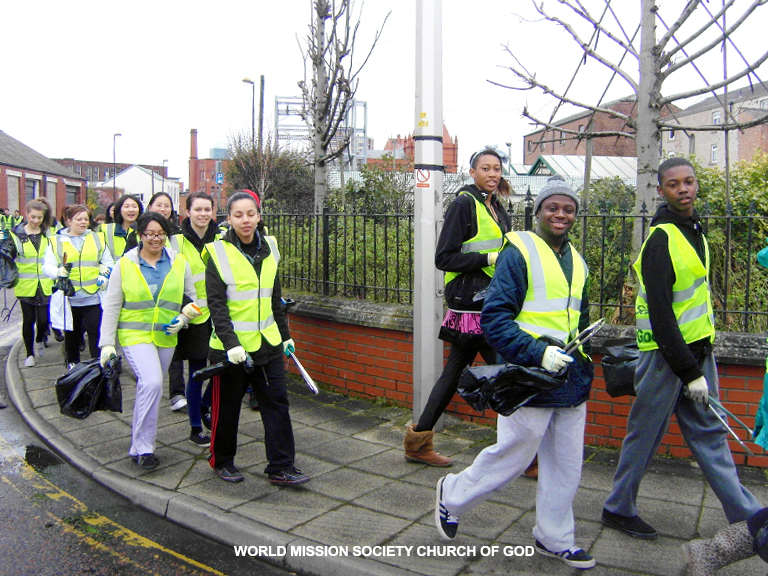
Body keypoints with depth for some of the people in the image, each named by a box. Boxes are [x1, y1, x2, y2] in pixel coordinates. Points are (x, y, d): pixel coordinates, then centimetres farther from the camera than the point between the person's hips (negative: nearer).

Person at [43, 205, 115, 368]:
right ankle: (72, 364, 31)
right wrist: (58, 272, -22)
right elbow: (47, 267, 0)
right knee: (72, 333, 14)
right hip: (69, 297, 0)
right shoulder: (57, 241, 6)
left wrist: (105, 276, -6)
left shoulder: (97, 238, 10)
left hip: (93, 297, 0)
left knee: (96, 332, -5)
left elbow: (109, 263, 14)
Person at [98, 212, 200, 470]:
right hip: (135, 334, -3)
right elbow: (111, 306, -1)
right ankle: (143, 447, -9)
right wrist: (107, 343, -6)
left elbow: (191, 297, 12)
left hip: (166, 336, 3)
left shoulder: (178, 262, 4)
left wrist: (183, 318, -7)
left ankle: (139, 444, 31)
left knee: (149, 387, 13)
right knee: (152, 383, -22)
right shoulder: (125, 264, -2)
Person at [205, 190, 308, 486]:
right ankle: (222, 461, 31)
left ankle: (281, 467, 12)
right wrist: (230, 343, -23)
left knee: (277, 402, 2)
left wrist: (285, 335, 18)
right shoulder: (219, 253, -9)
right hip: (231, 346, -4)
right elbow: (217, 304, -14)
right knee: (227, 406, 10)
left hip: (267, 343, 4)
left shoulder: (268, 249, 7)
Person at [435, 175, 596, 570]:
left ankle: (554, 540, 32)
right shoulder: (519, 253, -10)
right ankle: (452, 495, 27)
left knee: (566, 466, 14)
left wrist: (590, 346, 12)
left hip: (572, 380, 8)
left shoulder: (576, 261, 15)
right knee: (511, 457, 2)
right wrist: (537, 352, -23)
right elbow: (495, 318, -16)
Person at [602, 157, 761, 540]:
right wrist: (689, 372, -21)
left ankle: (745, 513, 22)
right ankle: (619, 509, 18)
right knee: (646, 433, 3)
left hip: (698, 347, 8)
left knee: (709, 432, 14)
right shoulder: (661, 240, -17)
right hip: (667, 352, -8)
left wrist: (698, 363, 19)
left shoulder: (693, 229, 12)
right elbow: (660, 313, -21)